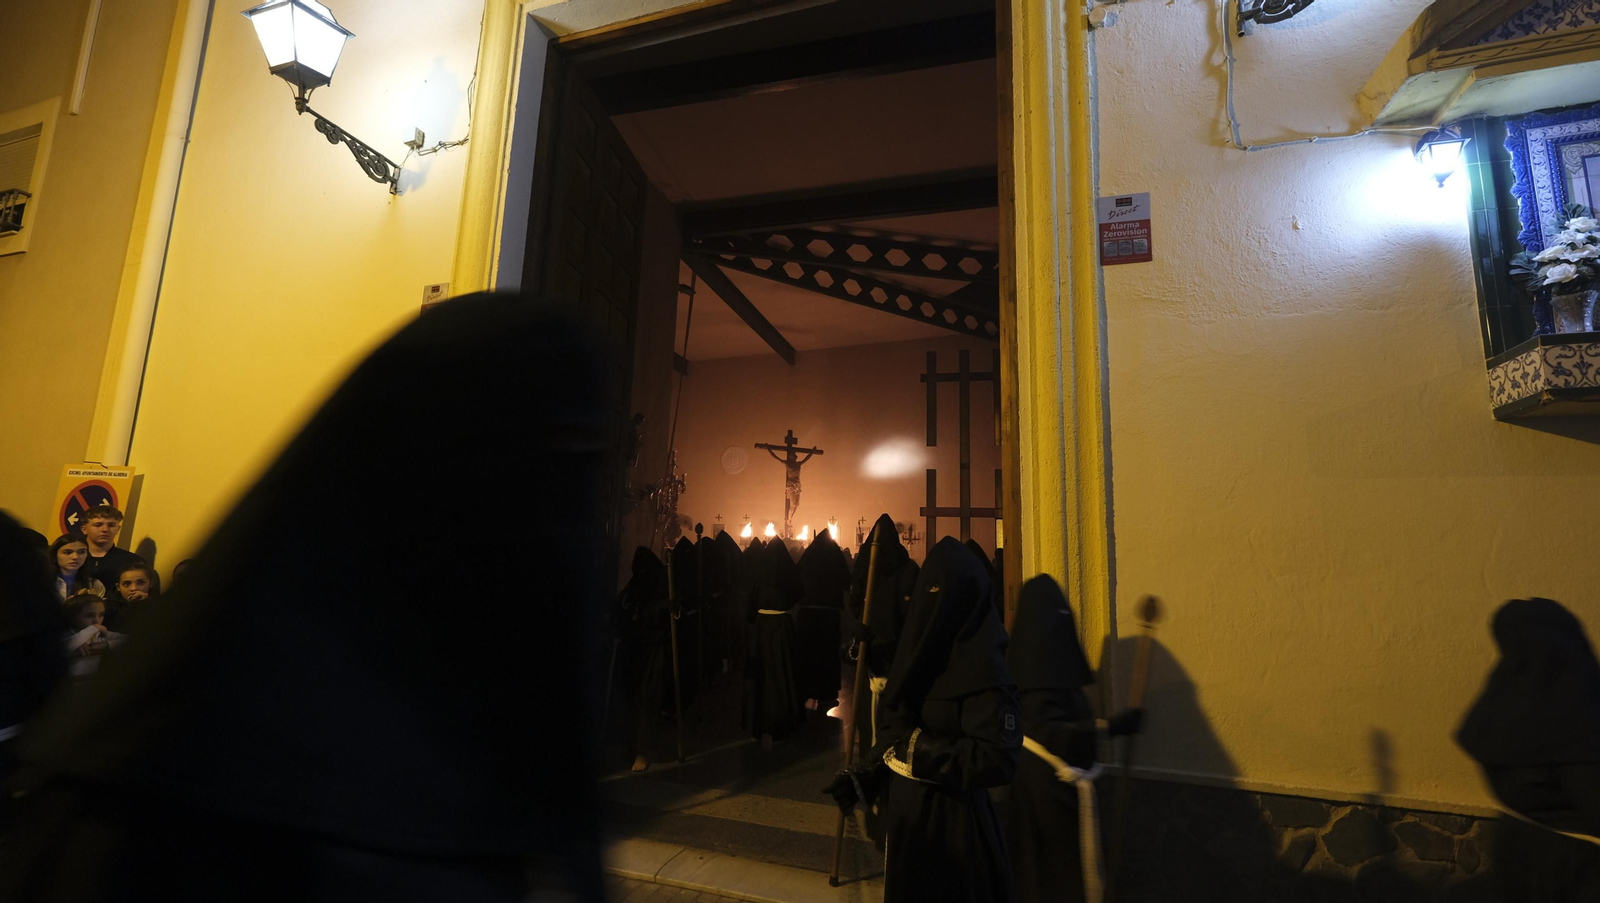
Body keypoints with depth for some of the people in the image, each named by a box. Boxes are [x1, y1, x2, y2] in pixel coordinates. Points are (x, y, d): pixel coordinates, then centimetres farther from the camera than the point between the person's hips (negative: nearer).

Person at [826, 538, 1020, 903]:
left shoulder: (980, 667, -22)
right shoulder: (922, 655, 3)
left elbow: (998, 759, -27)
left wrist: (918, 746, -23)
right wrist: (863, 777, 3)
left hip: (952, 824, -8)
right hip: (907, 817, 8)